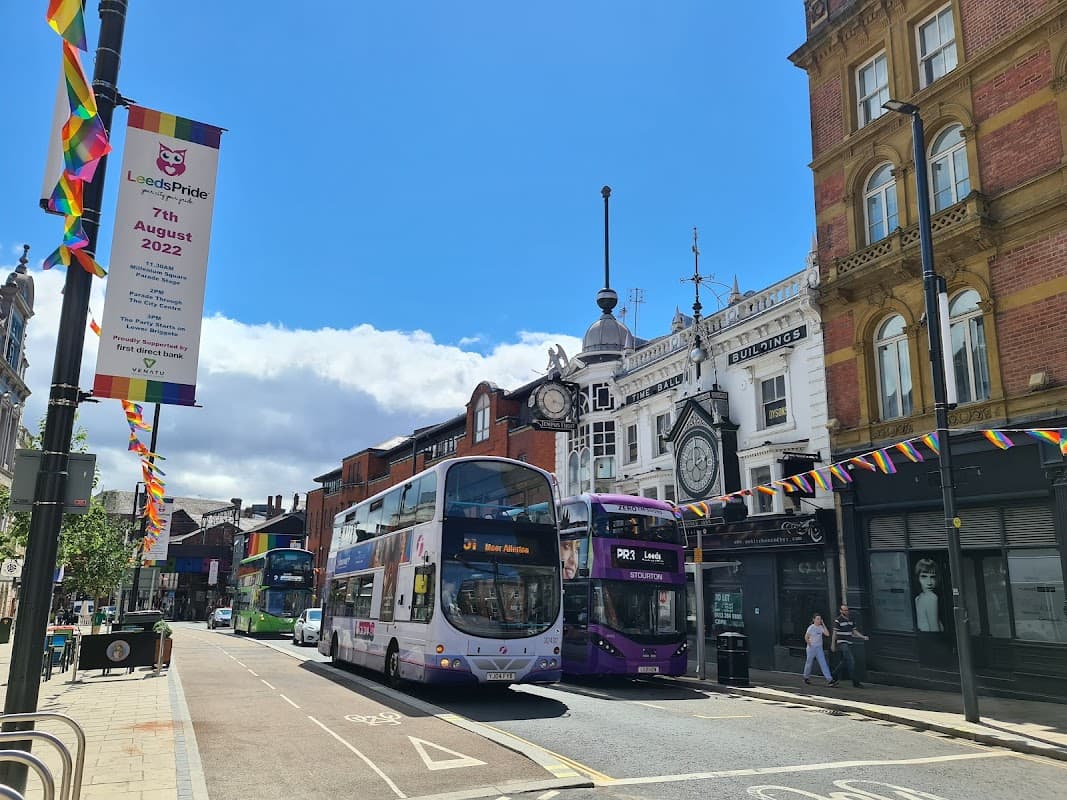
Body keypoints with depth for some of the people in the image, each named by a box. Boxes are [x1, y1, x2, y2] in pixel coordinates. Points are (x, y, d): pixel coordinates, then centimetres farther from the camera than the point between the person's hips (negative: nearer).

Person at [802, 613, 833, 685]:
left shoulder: (821, 627, 2)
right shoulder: (811, 627, -12)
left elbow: (827, 634, -11)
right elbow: (806, 637, -11)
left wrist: (823, 625, -9)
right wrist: (810, 644, -11)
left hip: (819, 648, 4)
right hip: (811, 648, -4)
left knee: (823, 663, -5)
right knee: (809, 663, 8)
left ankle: (829, 679, -11)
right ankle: (806, 677, 25)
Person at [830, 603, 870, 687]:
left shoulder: (850, 620, 13)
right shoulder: (838, 621, -8)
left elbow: (854, 631, 16)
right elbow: (834, 633, -6)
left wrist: (863, 637, 2)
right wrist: (833, 645, -6)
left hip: (849, 643, 7)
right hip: (842, 643, -7)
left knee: (844, 662, 10)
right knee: (851, 661, -14)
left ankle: (834, 678, 21)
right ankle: (855, 682, -10)